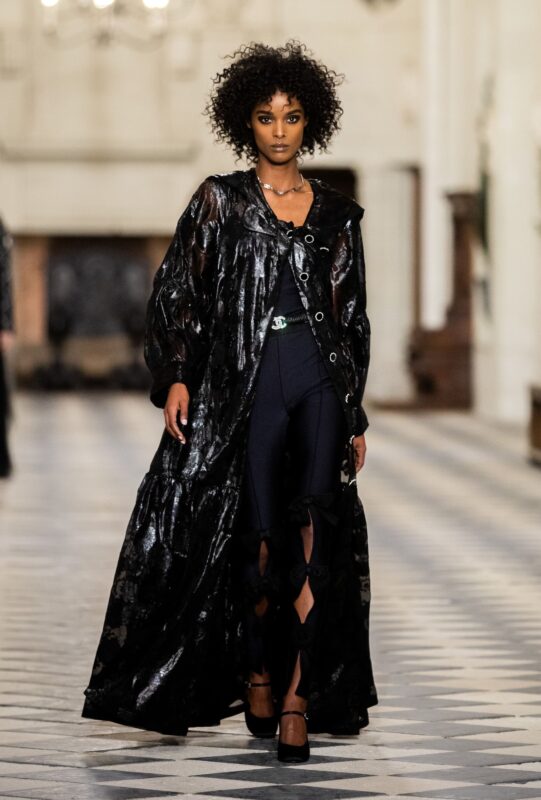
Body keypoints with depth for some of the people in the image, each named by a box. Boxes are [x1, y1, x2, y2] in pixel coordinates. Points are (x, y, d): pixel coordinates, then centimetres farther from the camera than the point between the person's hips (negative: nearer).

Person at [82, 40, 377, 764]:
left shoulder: (337, 213, 14)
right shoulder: (220, 199, 7)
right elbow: (178, 293, 2)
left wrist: (357, 417, 14)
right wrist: (176, 377, -10)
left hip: (322, 378, 2)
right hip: (247, 379, -2)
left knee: (315, 528, -12)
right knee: (263, 535, -3)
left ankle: (298, 694, -15)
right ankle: (257, 675, 18)